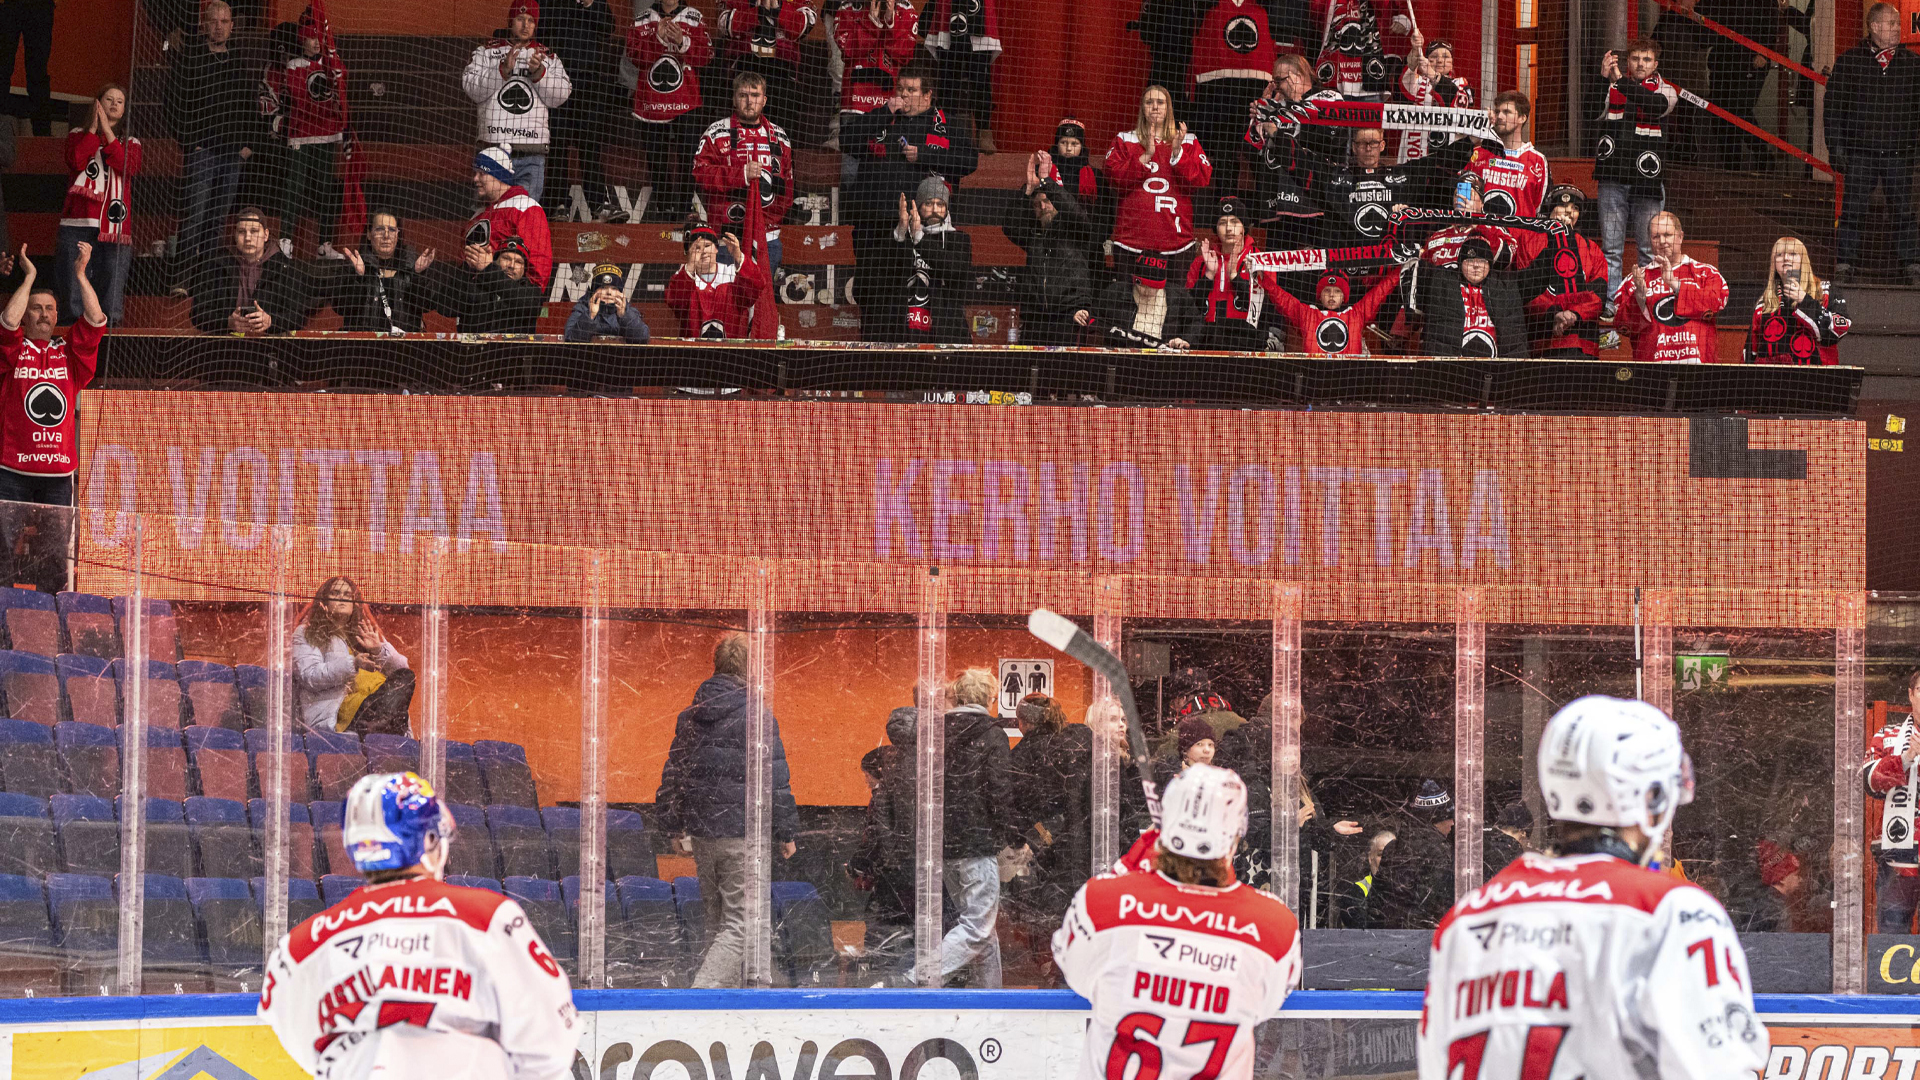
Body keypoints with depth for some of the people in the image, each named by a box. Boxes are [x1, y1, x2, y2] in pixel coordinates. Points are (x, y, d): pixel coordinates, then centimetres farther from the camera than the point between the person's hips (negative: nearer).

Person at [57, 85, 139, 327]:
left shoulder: (130, 143, 18)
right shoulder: (78, 136, 15)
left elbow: (129, 168, -4)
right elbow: (76, 162, -6)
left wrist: (107, 131, -4)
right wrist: (93, 128, -4)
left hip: (115, 223, 1)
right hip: (79, 221, -1)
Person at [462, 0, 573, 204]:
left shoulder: (548, 57, 14)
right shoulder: (486, 52, 11)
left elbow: (560, 95, 3)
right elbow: (472, 89, -2)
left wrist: (539, 73, -13)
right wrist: (503, 70, -14)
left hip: (532, 157, 0)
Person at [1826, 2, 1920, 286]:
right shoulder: (1850, 61, 2)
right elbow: (1833, 105, 4)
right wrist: (1835, 146, -2)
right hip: (1859, 150, -1)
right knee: (1853, 209, 0)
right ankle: (1845, 265, 8)